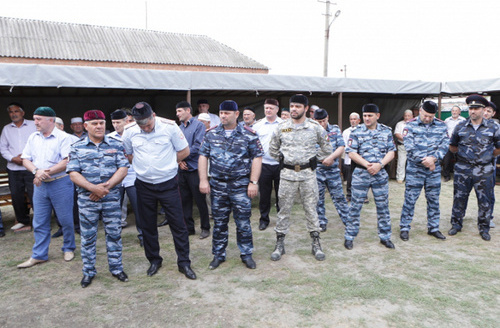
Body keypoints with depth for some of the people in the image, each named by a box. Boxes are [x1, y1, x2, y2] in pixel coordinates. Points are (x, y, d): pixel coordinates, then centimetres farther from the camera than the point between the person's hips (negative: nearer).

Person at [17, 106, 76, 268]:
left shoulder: (64, 138, -8)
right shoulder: (33, 137, 11)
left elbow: (67, 162, -17)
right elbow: (25, 159, 9)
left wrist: (46, 172, -18)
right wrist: (36, 171, -11)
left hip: (60, 183, -5)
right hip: (40, 185, 6)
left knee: (66, 220, 5)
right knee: (39, 222, 9)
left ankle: (69, 249, 24)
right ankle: (39, 255, 20)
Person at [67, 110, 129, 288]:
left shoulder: (116, 145, 3)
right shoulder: (77, 147, 2)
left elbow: (123, 168, -4)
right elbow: (73, 173, -5)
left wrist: (106, 186, -15)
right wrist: (93, 188, -18)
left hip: (112, 198, 0)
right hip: (87, 200, 0)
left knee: (114, 234, 8)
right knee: (87, 237, 9)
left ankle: (116, 268, 24)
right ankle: (88, 272, 24)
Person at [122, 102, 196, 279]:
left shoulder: (169, 126, -11)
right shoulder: (129, 131, -4)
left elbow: (184, 151, -2)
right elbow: (128, 154, 12)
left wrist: (167, 164, -2)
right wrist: (144, 166, 1)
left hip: (168, 184, -2)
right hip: (144, 185, 3)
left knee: (178, 224, 2)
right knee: (147, 226, 13)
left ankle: (184, 262, 15)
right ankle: (154, 260, 32)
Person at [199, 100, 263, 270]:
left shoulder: (249, 134, -2)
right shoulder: (211, 134, 5)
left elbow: (257, 158, -3)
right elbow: (203, 156, 7)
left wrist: (253, 182, -9)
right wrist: (203, 180, -1)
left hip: (241, 186, -2)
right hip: (217, 186, 3)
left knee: (243, 222, 4)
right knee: (219, 222, 11)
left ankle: (246, 254, 22)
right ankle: (218, 255, 26)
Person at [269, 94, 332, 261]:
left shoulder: (315, 127, 0)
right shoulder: (282, 127, 3)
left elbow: (326, 148, 12)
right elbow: (273, 149, 15)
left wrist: (315, 160, 7)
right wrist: (282, 159, 9)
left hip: (308, 174, -1)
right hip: (287, 174, 1)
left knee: (311, 209, 6)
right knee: (284, 209, 6)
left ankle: (316, 243, 19)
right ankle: (279, 244, 17)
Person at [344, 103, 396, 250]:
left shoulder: (387, 131, 6)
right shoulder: (356, 132, -2)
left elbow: (391, 152, 4)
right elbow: (351, 153, -6)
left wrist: (380, 164, -13)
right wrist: (367, 165, -17)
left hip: (381, 174, 3)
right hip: (361, 173, -2)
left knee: (383, 206, 10)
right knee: (355, 206, 2)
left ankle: (385, 236, 24)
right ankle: (349, 237, 14)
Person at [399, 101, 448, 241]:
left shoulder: (441, 125, 5)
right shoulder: (411, 125, -4)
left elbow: (445, 144, -3)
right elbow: (409, 147, -13)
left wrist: (434, 158, -20)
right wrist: (424, 161, -20)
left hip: (434, 169, 3)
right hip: (415, 169, -3)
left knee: (434, 200, 12)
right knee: (410, 199, 1)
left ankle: (433, 228, 26)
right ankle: (405, 228, 12)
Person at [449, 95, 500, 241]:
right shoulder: (460, 126, 3)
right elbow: (452, 146, 13)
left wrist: (488, 156, 7)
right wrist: (463, 154, 8)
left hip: (484, 171, -1)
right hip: (462, 170, 1)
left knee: (485, 201, 7)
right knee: (459, 198, 9)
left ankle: (484, 228, 23)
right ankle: (456, 224, 24)